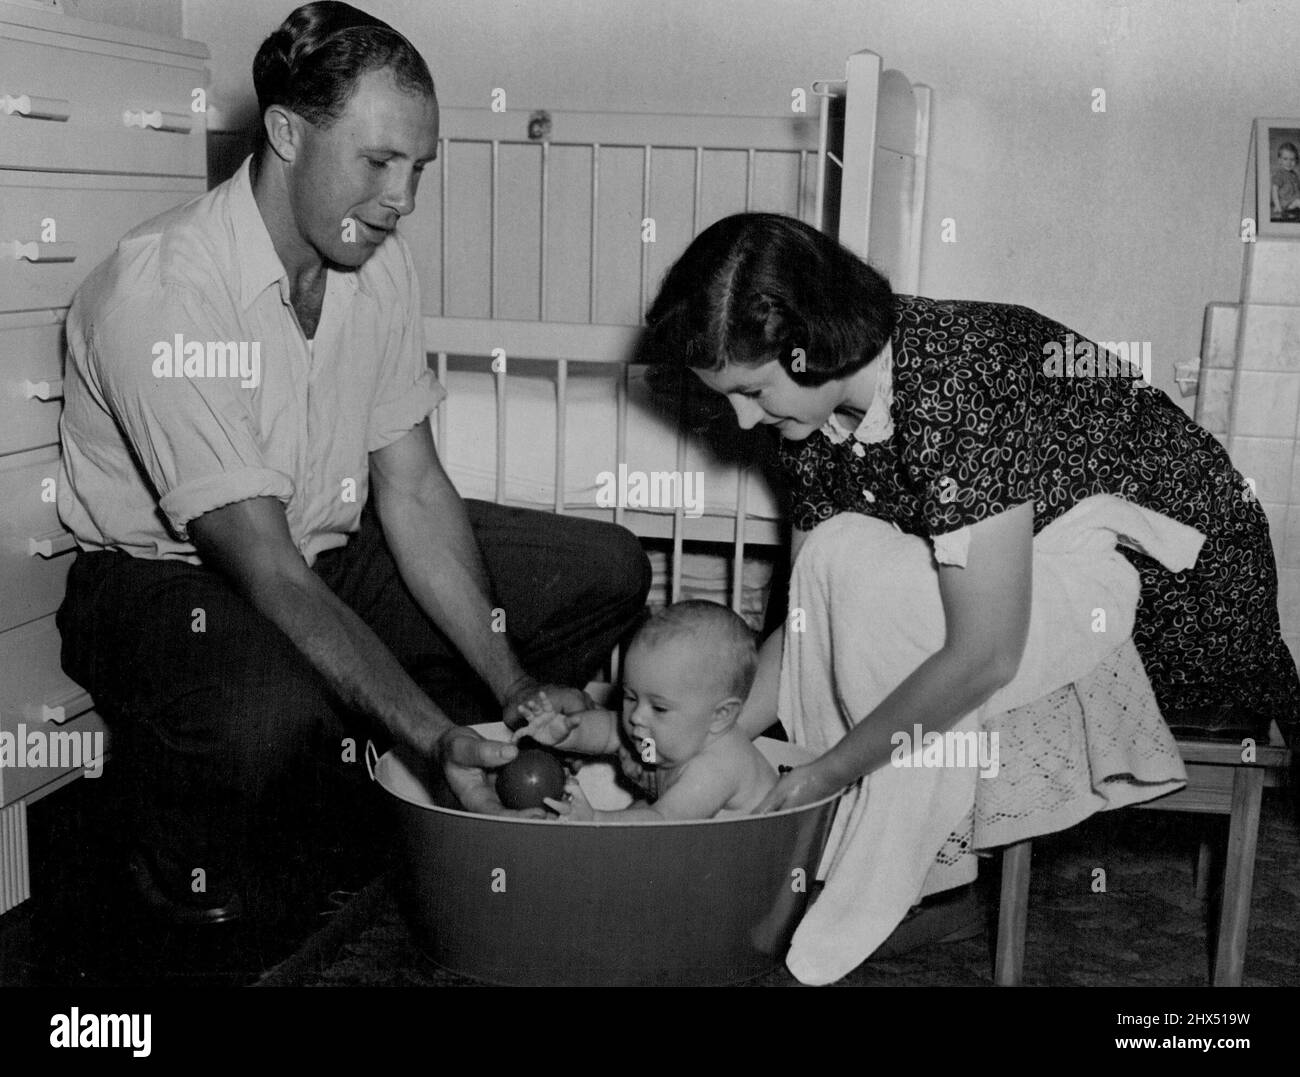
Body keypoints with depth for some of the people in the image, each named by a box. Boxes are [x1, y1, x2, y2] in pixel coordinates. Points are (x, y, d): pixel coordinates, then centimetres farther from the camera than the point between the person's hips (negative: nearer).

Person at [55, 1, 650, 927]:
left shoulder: (380, 261, -5)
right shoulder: (162, 296, -29)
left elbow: (413, 490, -5)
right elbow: (268, 571, -32)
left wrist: (513, 686, -15)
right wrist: (439, 738, -39)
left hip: (333, 547, 7)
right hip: (168, 576, -7)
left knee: (608, 572, -3)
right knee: (270, 712, -42)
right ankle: (190, 889, -7)